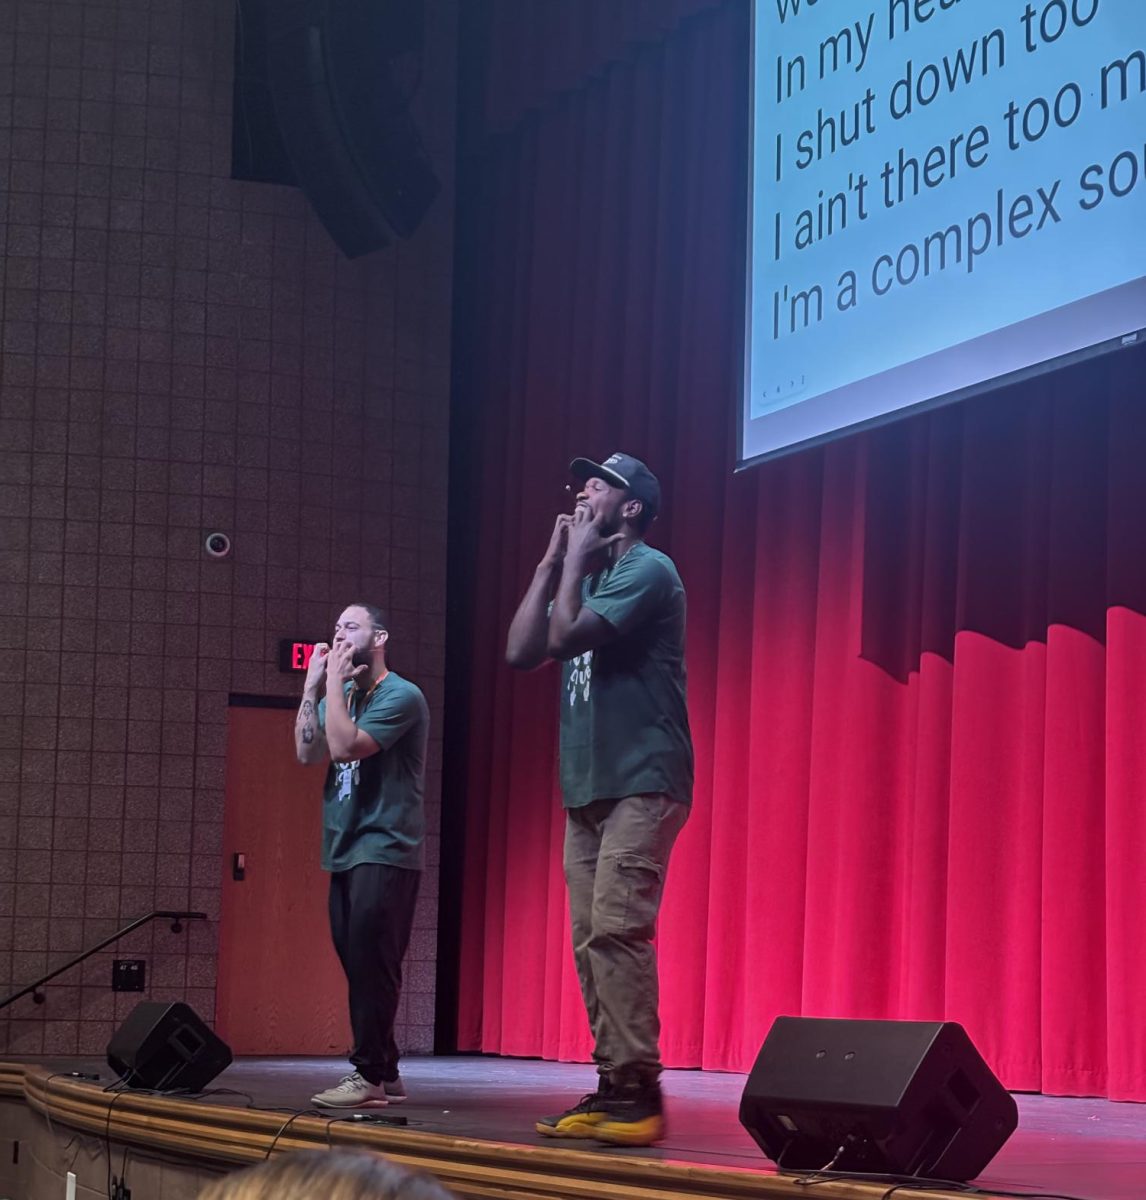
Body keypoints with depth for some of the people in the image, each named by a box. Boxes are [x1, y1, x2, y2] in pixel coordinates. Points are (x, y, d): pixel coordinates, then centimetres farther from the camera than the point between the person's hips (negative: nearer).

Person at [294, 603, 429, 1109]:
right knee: (359, 966, 8)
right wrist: (313, 685, -1)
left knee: (370, 965, -11)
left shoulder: (400, 696, -9)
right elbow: (308, 751, 1)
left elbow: (345, 746, -22)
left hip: (384, 853, -8)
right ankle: (384, 1075, 13)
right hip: (345, 853, 8)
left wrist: (335, 680, -15)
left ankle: (370, 1075, -9)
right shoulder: (341, 695, 15)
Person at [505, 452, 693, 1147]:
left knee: (616, 930, -17)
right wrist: (553, 562, 9)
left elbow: (565, 636, -18)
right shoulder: (584, 576, 20)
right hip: (587, 786, 9)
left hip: (641, 784, -9)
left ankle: (638, 1090, -18)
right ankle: (612, 1088, 5)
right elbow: (522, 651, 9)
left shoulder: (647, 570, -7)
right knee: (591, 939, 4)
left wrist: (577, 559, -5)